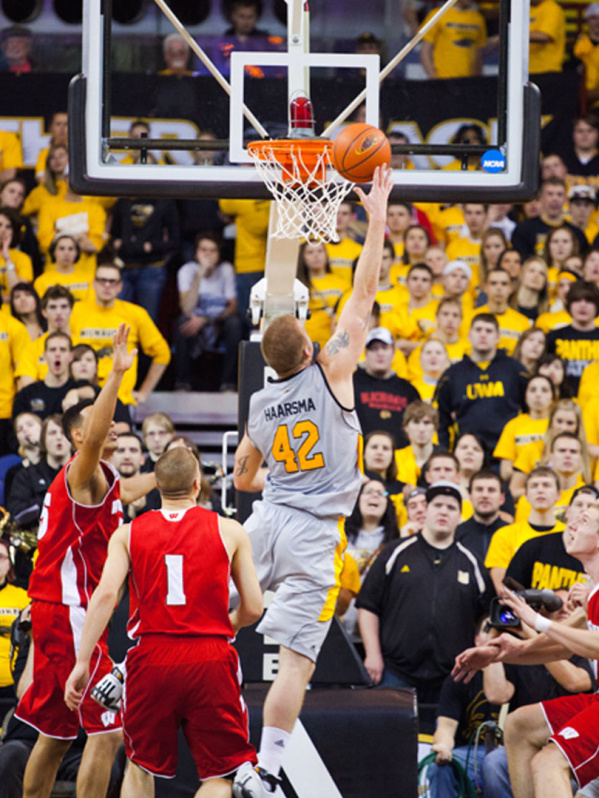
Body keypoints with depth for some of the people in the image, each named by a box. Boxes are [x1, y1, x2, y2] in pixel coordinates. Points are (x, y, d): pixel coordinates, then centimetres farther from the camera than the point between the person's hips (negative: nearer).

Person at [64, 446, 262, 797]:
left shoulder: (128, 534, 8)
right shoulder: (229, 531, 5)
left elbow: (105, 594, -7)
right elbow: (254, 608, 5)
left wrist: (82, 663, -7)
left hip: (153, 659, 2)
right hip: (211, 660, -2)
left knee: (140, 767, 20)